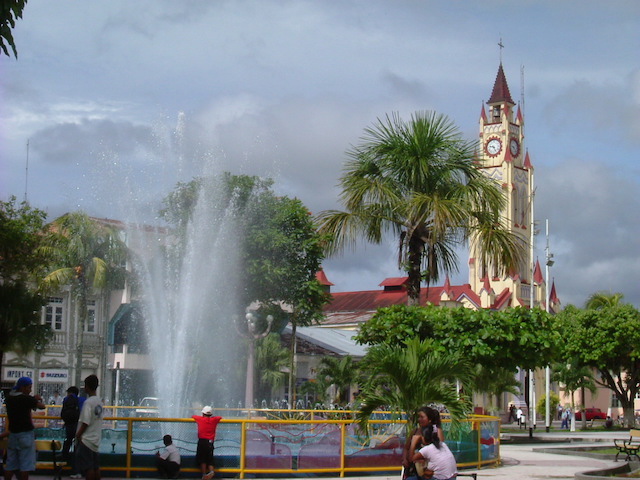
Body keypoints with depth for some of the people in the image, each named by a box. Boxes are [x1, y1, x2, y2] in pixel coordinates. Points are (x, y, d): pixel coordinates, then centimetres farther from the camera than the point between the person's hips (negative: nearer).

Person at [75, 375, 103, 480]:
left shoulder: (88, 402, -16)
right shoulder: (99, 401, 9)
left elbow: (85, 422, -19)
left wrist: (78, 435, -9)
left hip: (87, 439, -8)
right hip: (96, 439, 8)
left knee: (87, 467, -4)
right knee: (95, 466, 12)